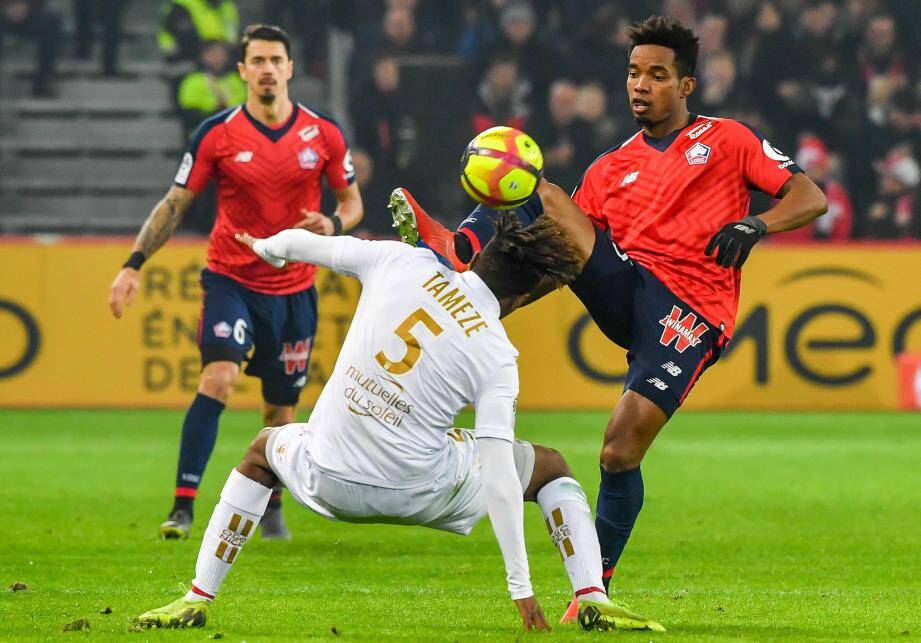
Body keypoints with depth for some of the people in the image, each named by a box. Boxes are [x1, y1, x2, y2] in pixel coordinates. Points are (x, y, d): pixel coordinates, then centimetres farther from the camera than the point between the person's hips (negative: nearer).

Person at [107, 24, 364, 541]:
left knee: (281, 410, 8)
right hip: (231, 280, -2)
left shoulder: (324, 133, -2)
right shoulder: (218, 134, -6)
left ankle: (271, 507, 31)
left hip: (294, 289, 2)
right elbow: (176, 203, 0)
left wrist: (333, 224, -15)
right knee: (218, 378, -23)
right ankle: (183, 505, -21)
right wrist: (135, 264, -9)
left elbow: (352, 201, 8)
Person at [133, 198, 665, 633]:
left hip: (330, 481, 2)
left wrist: (268, 248, 36)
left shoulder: (400, 262, -3)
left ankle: (197, 600, 30)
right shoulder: (497, 357, -8)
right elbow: (497, 475, -13)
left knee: (265, 449, 37)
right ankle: (594, 601, 1)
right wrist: (521, 588, -11)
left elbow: (303, 243, 10)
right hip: (422, 492, -2)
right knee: (551, 466, 19)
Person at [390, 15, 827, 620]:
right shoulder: (609, 169, 22)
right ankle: (457, 249, -40)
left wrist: (754, 225, -16)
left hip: (691, 310, -5)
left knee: (620, 451, -17)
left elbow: (811, 198, 4)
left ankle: (596, 585, -2)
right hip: (623, 286, 5)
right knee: (538, 193, -12)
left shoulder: (727, 139, 12)